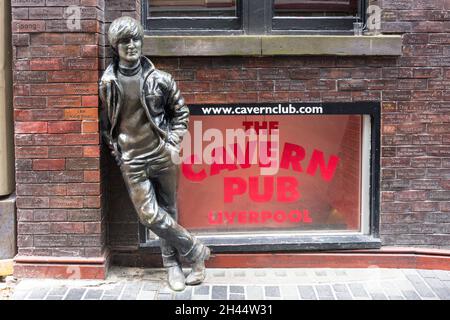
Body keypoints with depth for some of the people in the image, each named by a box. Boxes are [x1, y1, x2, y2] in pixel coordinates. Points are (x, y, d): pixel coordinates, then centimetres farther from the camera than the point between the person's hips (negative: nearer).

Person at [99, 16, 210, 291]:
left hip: (163, 155, 0)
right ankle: (196, 251, 8)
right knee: (150, 215, -8)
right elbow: (105, 123, 11)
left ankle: (173, 264, 24)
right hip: (132, 161, 0)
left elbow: (181, 113, 9)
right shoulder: (107, 83, 0)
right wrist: (116, 151, 5)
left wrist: (174, 143, 0)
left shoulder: (159, 79, -1)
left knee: (168, 212, 9)